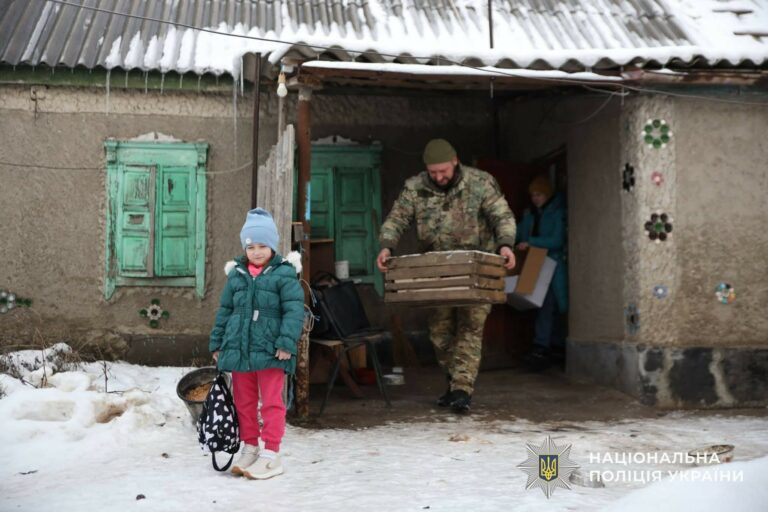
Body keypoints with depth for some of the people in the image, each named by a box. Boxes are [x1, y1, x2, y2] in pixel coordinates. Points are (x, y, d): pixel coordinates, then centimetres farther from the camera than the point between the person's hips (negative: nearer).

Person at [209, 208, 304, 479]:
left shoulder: (283, 274, -6)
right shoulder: (236, 275, 8)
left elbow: (294, 310, -12)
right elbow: (225, 311, 14)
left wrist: (287, 342, -21)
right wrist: (217, 342, 13)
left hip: (270, 352, -5)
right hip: (239, 349, 5)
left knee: (271, 403, 2)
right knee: (244, 402, 14)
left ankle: (270, 455, 9)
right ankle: (250, 448, 28)